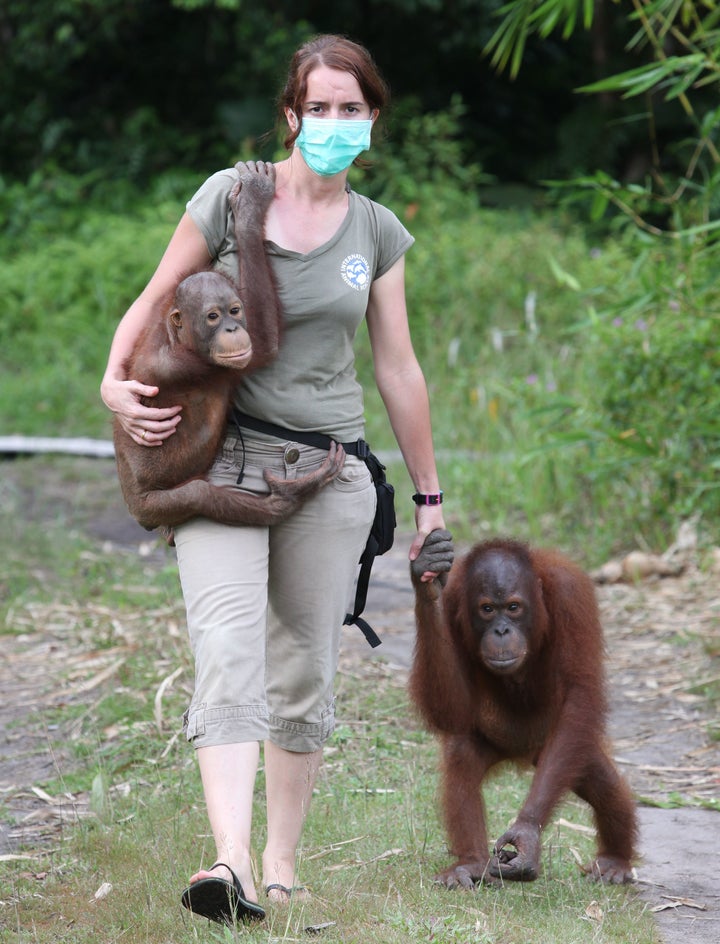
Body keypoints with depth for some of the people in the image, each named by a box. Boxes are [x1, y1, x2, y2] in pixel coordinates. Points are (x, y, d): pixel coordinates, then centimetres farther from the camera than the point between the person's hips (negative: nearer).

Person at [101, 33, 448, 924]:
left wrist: (428, 494, 17)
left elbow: (397, 368, 14)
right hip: (220, 457, -3)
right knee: (228, 650, -20)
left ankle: (283, 861, 17)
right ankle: (232, 862, -33)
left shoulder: (378, 232, 9)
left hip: (329, 469, 3)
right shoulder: (231, 196, -1)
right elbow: (154, 301, 6)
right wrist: (116, 381, -13)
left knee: (307, 670, 4)